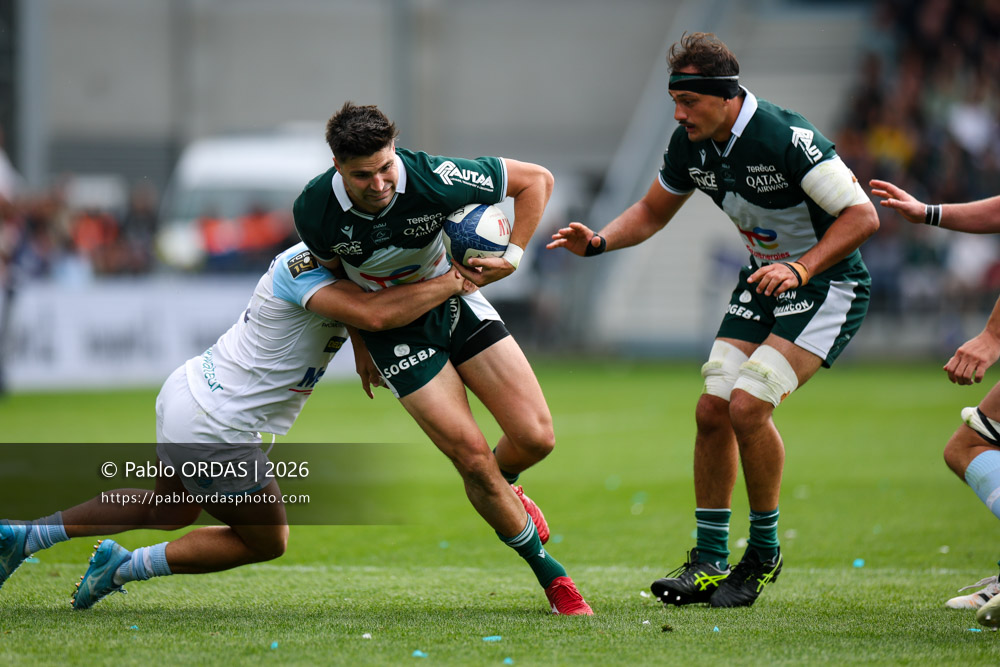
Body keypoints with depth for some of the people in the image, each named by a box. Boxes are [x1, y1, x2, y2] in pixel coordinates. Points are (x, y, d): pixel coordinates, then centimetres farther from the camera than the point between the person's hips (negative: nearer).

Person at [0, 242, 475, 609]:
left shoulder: (313, 258, 3)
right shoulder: (304, 267, -26)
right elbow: (374, 315, -40)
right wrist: (451, 284, -28)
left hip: (187, 391, 10)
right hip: (211, 430, -10)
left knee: (170, 511, 33)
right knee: (267, 542, 12)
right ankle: (125, 568, 14)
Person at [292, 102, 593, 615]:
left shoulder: (434, 179, -29)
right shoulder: (314, 210, -24)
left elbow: (536, 179, -14)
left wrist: (512, 256, -21)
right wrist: (360, 346, 11)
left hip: (454, 299, 1)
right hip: (392, 326, -1)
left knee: (535, 438, -8)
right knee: (473, 456, -12)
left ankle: (501, 486, 31)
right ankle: (550, 576, 8)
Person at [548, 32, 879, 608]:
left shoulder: (786, 138, -27)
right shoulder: (690, 146, -4)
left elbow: (862, 215, -24)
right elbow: (652, 212, 13)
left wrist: (801, 268, -33)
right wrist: (598, 242, -5)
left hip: (830, 283, -7)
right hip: (764, 280, 7)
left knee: (748, 404, -20)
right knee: (713, 410, -3)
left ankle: (764, 553, -2)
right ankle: (710, 561, 8)